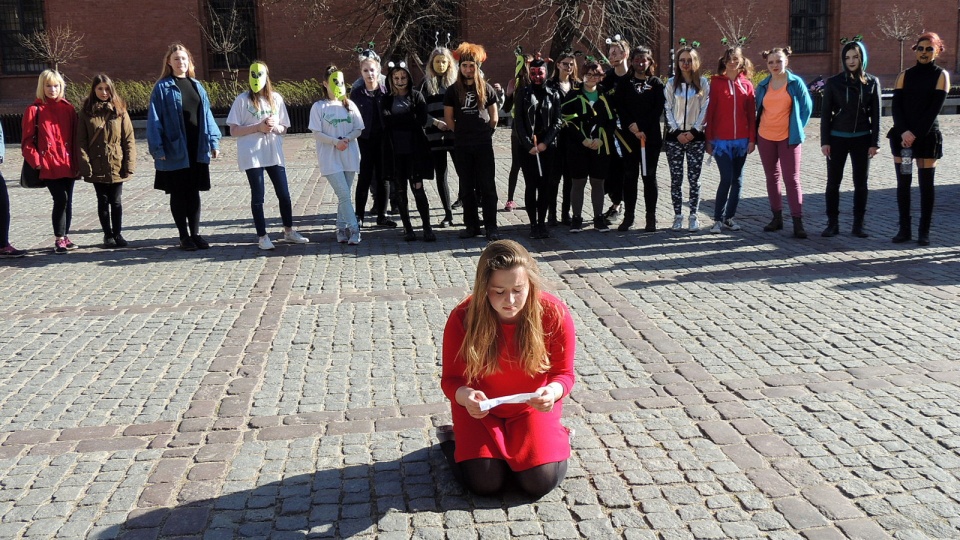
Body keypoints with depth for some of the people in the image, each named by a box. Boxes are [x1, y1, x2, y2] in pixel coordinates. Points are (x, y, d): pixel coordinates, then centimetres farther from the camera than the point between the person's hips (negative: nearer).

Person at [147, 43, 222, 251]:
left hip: (197, 148, 4)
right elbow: (155, 119, -5)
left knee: (194, 192, 9)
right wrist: (157, 148, -11)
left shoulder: (197, 86, 11)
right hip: (175, 149, -4)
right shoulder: (162, 88, -3)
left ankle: (195, 233, 17)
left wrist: (213, 141, 6)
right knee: (179, 193, 5)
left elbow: (206, 115, 12)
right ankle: (184, 236, 12)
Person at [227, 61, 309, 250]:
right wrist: (258, 127, -15)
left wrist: (274, 127, -11)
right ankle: (262, 236, 10)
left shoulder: (276, 98, 7)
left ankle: (288, 231, 23)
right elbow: (234, 131, -5)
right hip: (252, 155, -3)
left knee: (284, 194, 8)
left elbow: (283, 128, 11)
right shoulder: (242, 100, -3)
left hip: (274, 153, 3)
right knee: (258, 196, 1)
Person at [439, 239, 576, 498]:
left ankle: (556, 437, 18)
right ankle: (451, 440, 16)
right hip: (480, 408, 0)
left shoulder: (554, 314, -23)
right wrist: (465, 395, -40)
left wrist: (553, 391, -36)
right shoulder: (463, 318, -24)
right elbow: (451, 379, -15)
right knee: (484, 483, -16)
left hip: (532, 408, 1)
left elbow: (564, 373, -12)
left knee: (541, 482, -15)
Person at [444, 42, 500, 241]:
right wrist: (463, 133, 8)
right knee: (467, 187, 7)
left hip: (483, 145, -1)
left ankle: (491, 227, 0)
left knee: (487, 186, -2)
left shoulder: (487, 89, 3)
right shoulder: (453, 91, 3)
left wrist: (485, 133, 8)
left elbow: (494, 118, 9)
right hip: (461, 146, 1)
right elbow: (448, 118, 7)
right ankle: (471, 225, 14)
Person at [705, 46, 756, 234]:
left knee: (737, 180, 7)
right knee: (726, 179, -10)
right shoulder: (716, 82, 0)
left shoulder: (746, 84, 6)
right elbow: (710, 112, -1)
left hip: (741, 140, 3)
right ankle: (718, 219, 1)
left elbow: (752, 114, 6)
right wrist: (708, 139, -4)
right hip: (721, 140, -3)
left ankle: (730, 217, 18)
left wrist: (752, 139, 1)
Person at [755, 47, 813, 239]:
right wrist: (756, 132, 6)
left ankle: (798, 222, -7)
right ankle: (777, 217, 19)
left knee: (792, 179, -6)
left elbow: (807, 107, 0)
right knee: (772, 178, 10)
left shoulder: (795, 83, -4)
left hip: (788, 138, -4)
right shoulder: (763, 86, 5)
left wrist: (798, 129, -2)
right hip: (765, 138, 4)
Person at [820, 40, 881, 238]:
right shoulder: (833, 82, -1)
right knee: (833, 183, 2)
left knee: (861, 183, 5)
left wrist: (875, 142, -3)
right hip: (837, 138, -1)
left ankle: (858, 225, 13)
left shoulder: (872, 82, 2)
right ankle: (832, 224, 11)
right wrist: (824, 141, -5)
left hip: (862, 138, 1)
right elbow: (826, 113, 0)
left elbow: (876, 114, 3)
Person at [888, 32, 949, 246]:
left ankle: (924, 232, 5)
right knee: (903, 183, 3)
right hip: (902, 135, 3)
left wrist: (916, 133, -14)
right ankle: (904, 229, 10)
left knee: (926, 185, 0)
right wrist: (904, 132, -13)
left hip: (927, 136, -2)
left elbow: (935, 108, -7)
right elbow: (896, 106, 1)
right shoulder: (905, 76, 9)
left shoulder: (941, 75, 2)